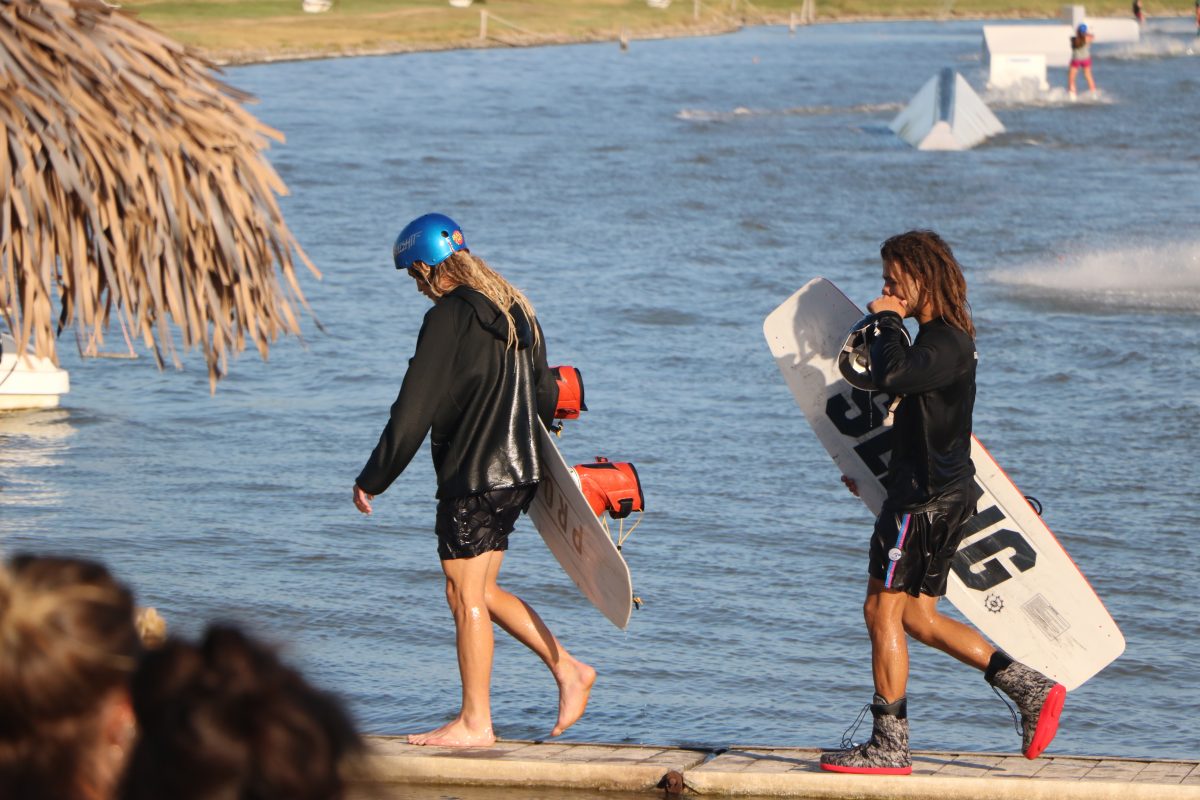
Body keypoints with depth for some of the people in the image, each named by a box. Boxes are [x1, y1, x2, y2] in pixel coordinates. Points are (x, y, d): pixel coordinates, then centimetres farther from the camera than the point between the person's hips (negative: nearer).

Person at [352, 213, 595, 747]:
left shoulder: (449, 319, -14)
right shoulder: (515, 312, 13)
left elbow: (413, 413, -15)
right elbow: (546, 393, 20)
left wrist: (372, 480, -8)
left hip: (473, 478, -9)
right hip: (519, 473, 9)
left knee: (466, 596, -1)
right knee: (480, 591, 17)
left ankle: (475, 722, 3)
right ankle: (568, 670, 15)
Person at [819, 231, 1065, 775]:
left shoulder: (945, 343, -15)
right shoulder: (942, 340, 17)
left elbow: (891, 377, -34)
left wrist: (887, 322, -18)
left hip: (925, 496, -10)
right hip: (943, 491, 10)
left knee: (882, 610, -5)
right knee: (916, 616, 13)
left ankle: (889, 746, -2)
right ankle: (1031, 688, 11)